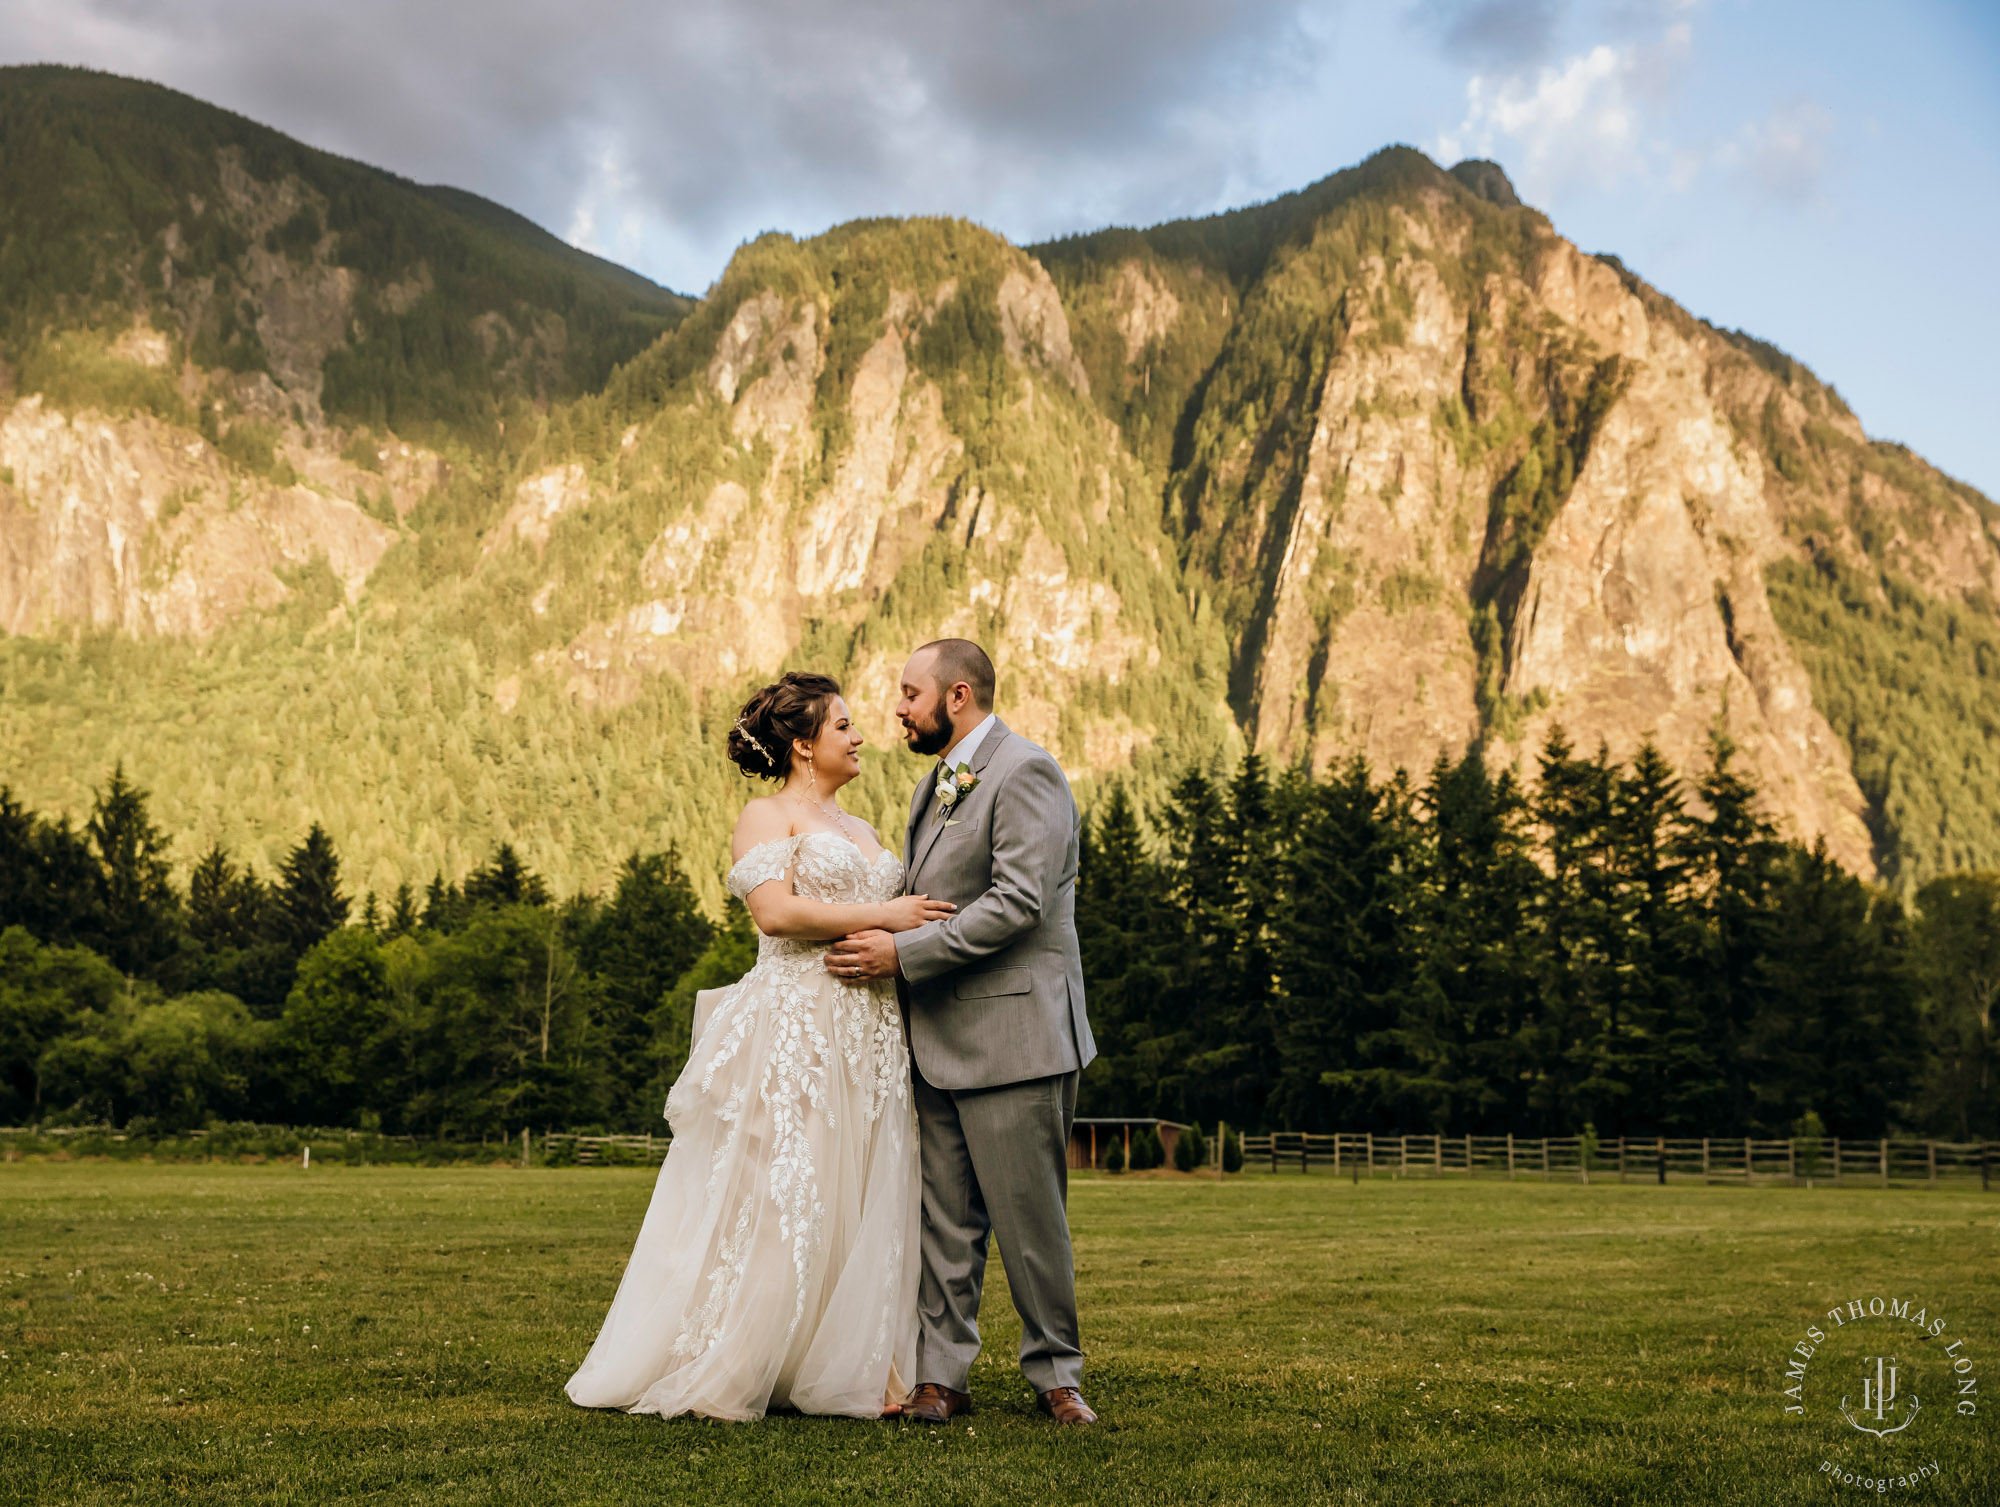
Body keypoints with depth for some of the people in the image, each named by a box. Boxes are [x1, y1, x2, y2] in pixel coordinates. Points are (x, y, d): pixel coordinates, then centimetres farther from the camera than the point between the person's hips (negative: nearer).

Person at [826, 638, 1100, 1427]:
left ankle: (1055, 1374, 15)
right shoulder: (936, 783, 19)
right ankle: (941, 1375, 14)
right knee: (944, 1221, 8)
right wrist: (878, 934, 7)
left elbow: (1018, 903, -21)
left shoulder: (1025, 772, -11)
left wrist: (903, 952, -19)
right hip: (938, 1038, 8)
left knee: (1029, 1219, 1)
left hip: (1013, 1035, -8)